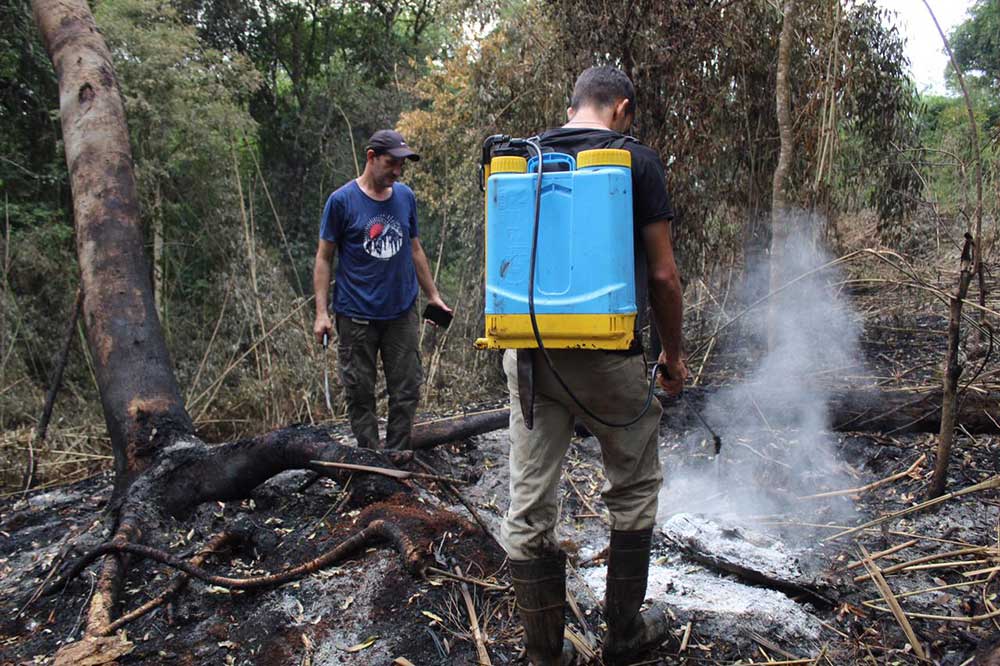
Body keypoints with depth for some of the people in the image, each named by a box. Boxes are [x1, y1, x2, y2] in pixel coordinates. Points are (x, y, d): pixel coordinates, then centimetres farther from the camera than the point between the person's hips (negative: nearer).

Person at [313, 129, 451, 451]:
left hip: (402, 313, 4)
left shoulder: (405, 197, 7)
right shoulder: (341, 200, -6)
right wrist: (321, 312, -10)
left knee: (406, 393, 7)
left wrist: (433, 295, 15)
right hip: (356, 316, -4)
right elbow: (324, 258, -3)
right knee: (360, 394, 5)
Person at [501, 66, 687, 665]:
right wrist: (674, 352, 9)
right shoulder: (637, 161, -2)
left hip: (529, 355, 4)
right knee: (634, 489, 18)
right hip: (608, 355, -3)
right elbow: (663, 274, -4)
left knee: (530, 504, 9)